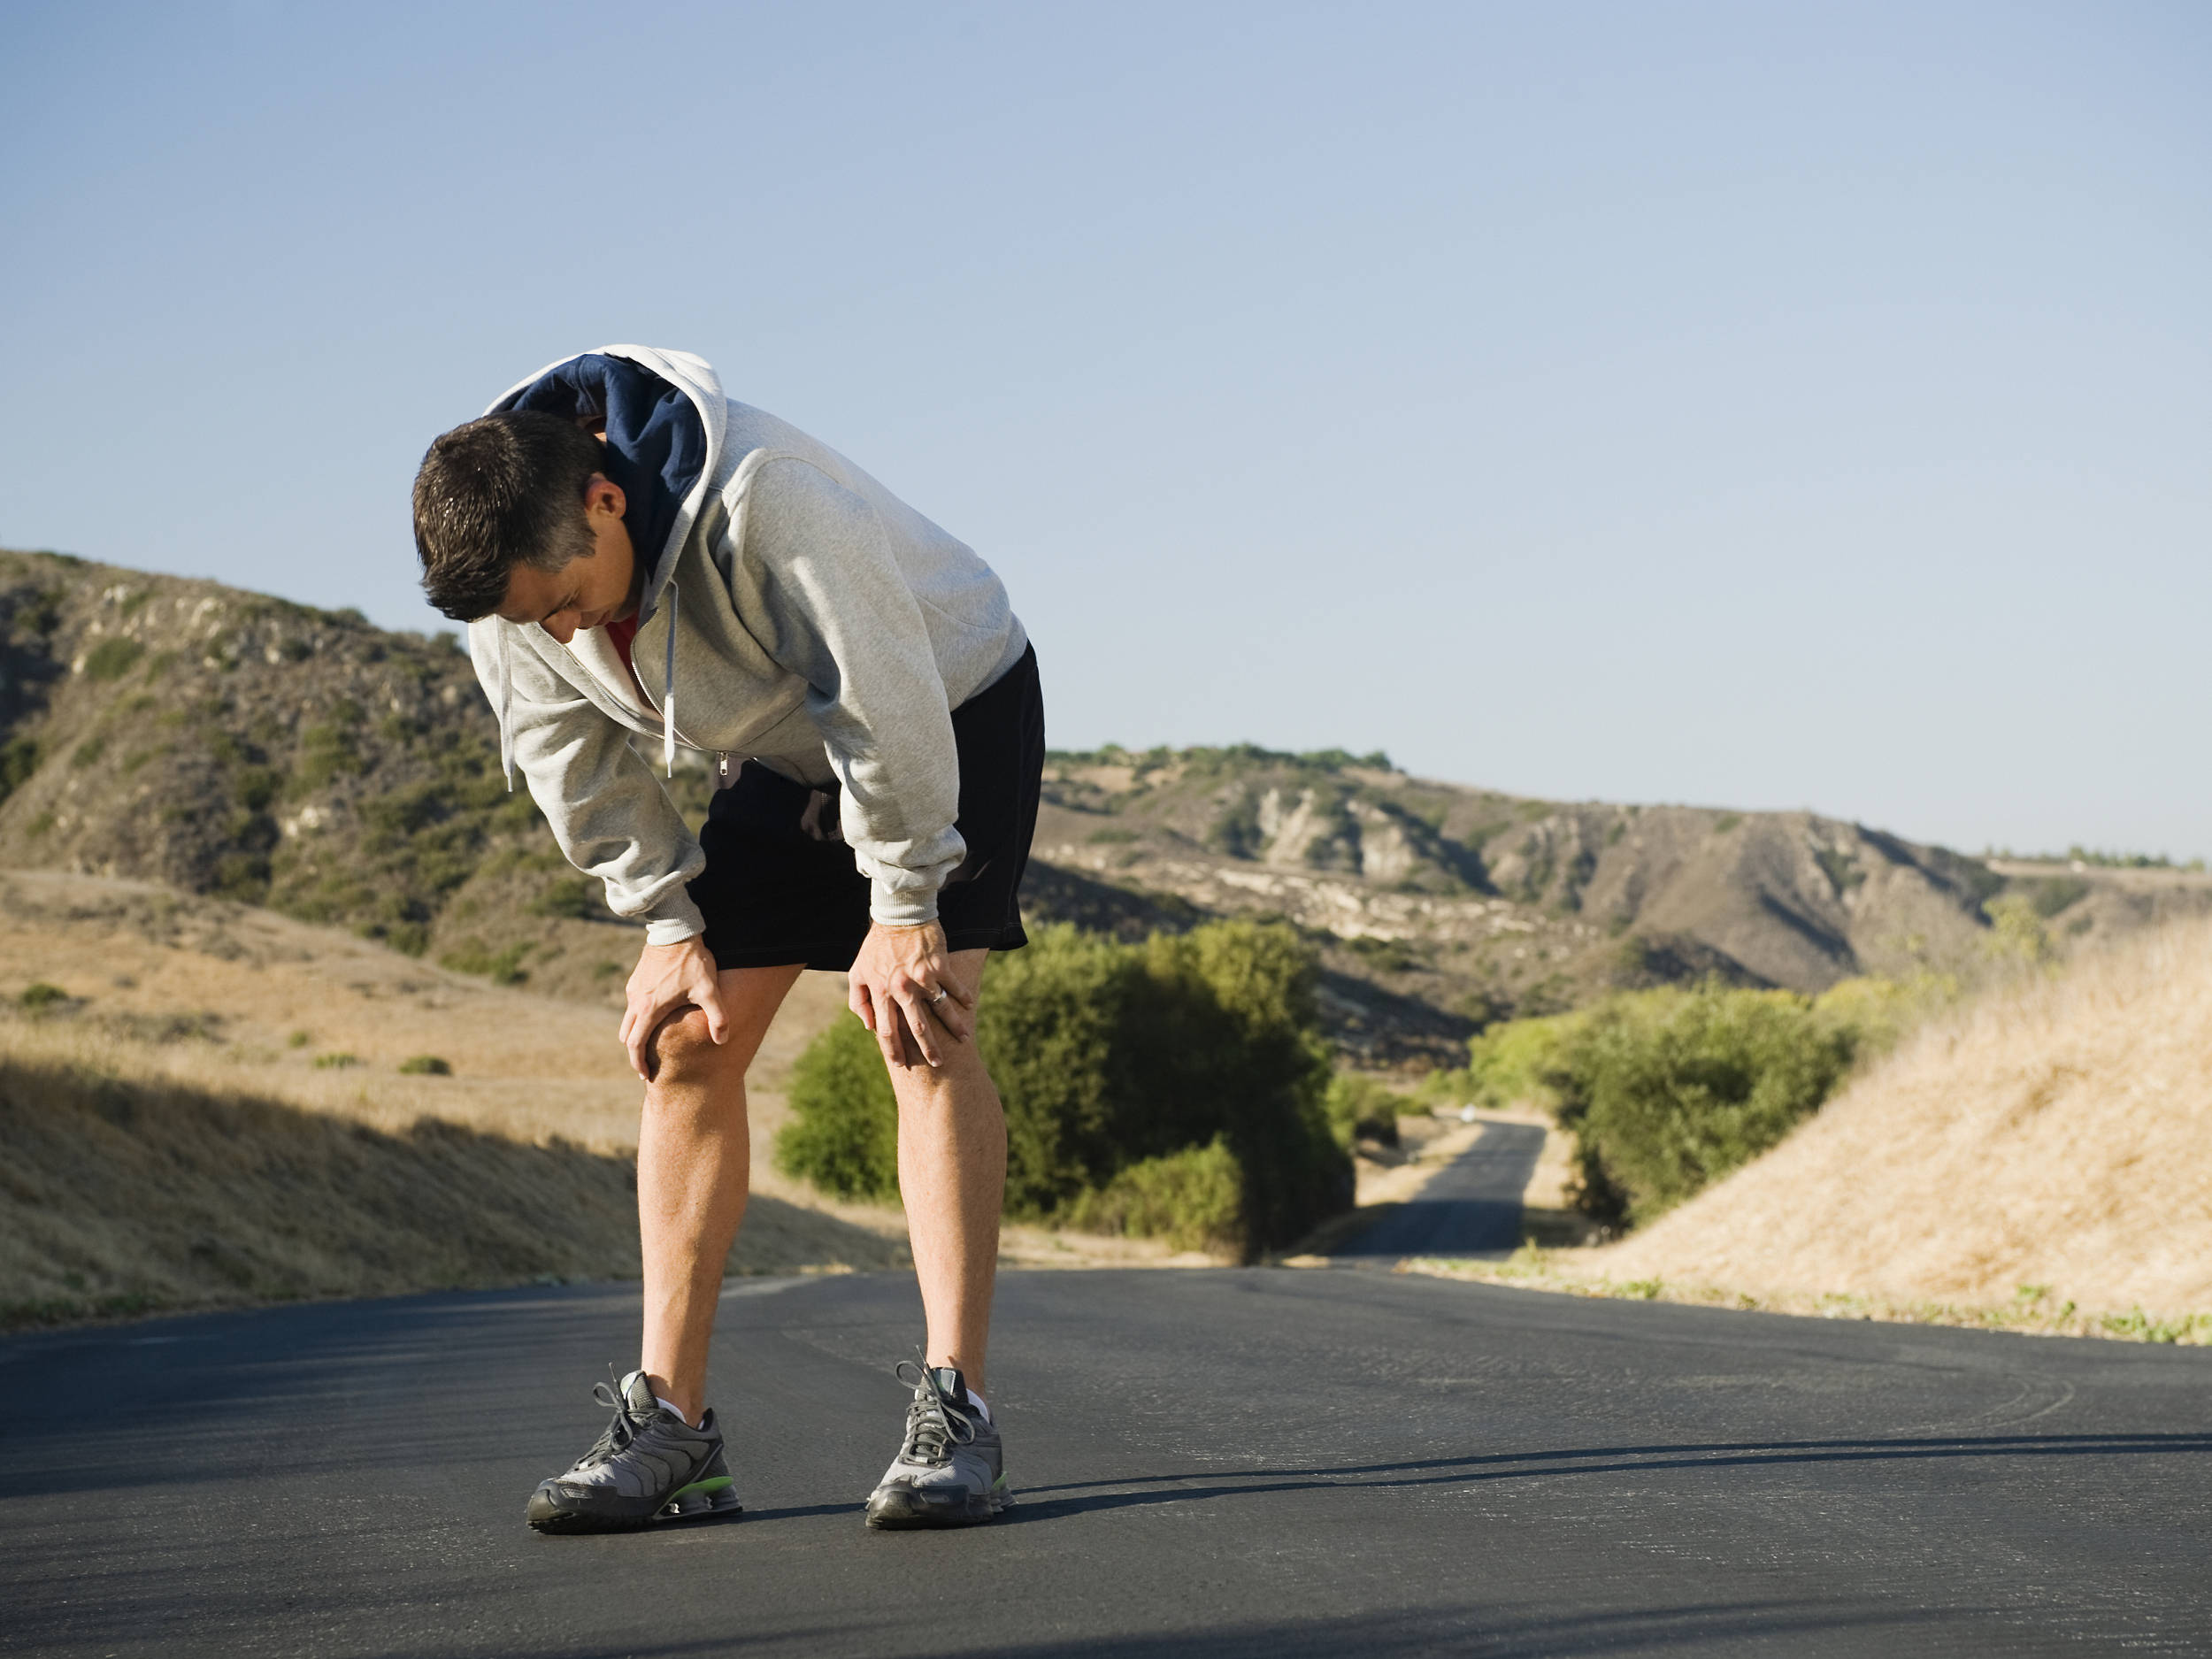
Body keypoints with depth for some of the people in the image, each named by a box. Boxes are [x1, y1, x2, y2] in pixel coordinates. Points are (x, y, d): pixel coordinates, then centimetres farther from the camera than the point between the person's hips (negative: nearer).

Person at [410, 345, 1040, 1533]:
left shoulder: (765, 501, -40)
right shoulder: (507, 565, -20)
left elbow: (885, 703, -32)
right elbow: (573, 758, -5)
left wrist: (900, 909, -23)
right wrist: (668, 925, -6)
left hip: (953, 704, -6)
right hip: (782, 753, 6)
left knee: (921, 1027, -21)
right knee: (686, 1043, -5)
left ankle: (955, 1412, -22)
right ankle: (670, 1422, -2)